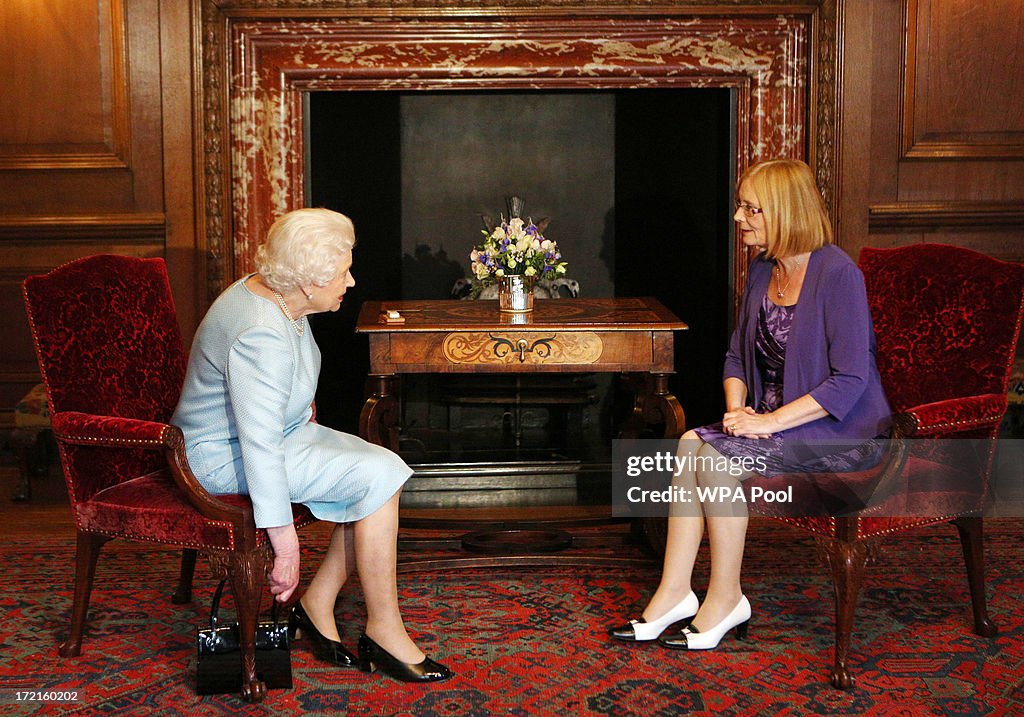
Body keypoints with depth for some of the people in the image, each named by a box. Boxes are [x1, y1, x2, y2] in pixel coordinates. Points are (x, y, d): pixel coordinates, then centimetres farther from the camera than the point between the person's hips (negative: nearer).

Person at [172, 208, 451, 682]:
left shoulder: (273, 296, 1)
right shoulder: (260, 335, -29)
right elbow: (260, 447, -32)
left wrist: (305, 421, 21)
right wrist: (285, 542, -31)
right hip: (225, 457, -10)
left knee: (384, 467, -5)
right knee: (378, 477, -20)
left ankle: (317, 604, 1)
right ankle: (383, 630, -9)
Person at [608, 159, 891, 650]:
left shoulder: (837, 274, -16)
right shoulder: (762, 271, 10)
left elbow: (850, 380, -20)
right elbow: (737, 356, 17)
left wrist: (770, 420, -22)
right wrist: (737, 408, -4)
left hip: (840, 432, -7)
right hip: (778, 420, 8)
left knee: (718, 457, -25)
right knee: (691, 444, -18)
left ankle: (724, 600, -10)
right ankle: (675, 593, -15)